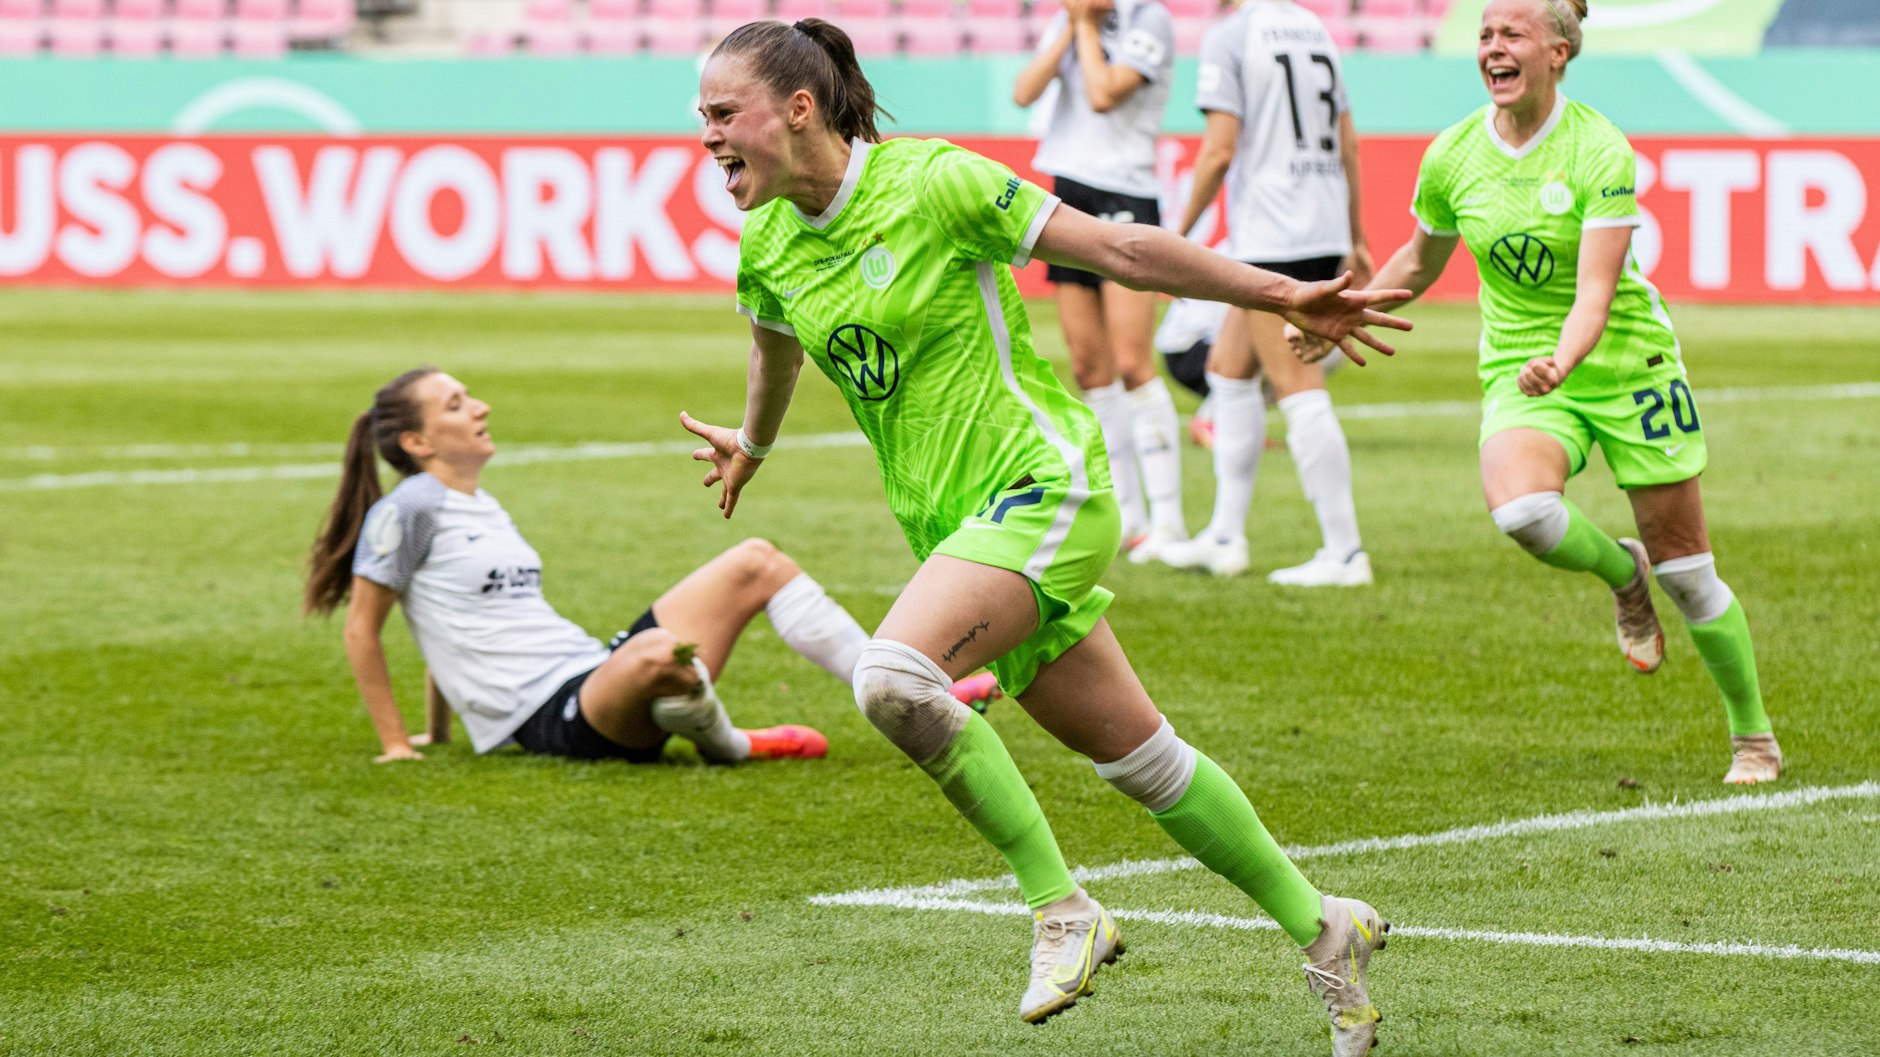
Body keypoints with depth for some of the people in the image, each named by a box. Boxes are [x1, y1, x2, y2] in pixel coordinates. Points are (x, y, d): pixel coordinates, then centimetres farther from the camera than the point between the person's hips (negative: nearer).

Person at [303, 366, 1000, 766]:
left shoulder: (482, 509, 20)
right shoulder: (408, 510, -8)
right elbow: (362, 630, -6)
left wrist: (440, 730, 28)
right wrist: (397, 744, -4)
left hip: (598, 671, 10)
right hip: (551, 716, -10)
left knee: (756, 563, 5)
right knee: (655, 651, -43)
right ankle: (722, 744, -10)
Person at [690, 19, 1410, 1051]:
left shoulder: (932, 183, -15)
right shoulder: (766, 248, 4)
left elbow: (1118, 248, -11)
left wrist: (1283, 297, -10)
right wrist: (752, 445, 47)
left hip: (1038, 482, -7)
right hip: (950, 522, 7)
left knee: (893, 676, -28)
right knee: (1136, 755, 10)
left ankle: (1061, 909, -16)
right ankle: (1321, 927, 26)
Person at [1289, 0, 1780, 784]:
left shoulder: (1599, 150, -17)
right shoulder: (1452, 157, -4)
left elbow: (1596, 291, -24)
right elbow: (1421, 262, 16)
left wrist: (1561, 360, -41)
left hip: (1624, 361, -3)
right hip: (1519, 372, 3)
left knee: (1685, 570, 2)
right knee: (1519, 510, -30)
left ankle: (1754, 739, 23)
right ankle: (1621, 574, 4)